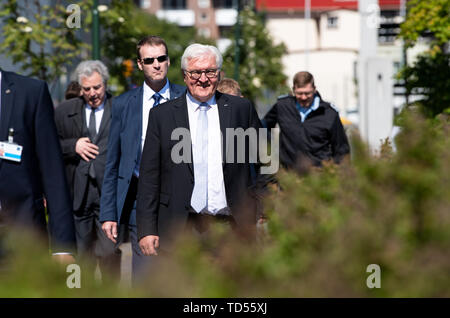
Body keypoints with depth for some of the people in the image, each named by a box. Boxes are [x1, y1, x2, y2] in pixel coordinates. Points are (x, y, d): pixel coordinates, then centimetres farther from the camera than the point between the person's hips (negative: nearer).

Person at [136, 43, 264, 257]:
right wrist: (147, 230, -1)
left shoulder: (241, 109, 10)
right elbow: (149, 176, 6)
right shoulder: (162, 115, 8)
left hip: (233, 227, 1)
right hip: (181, 229, 0)